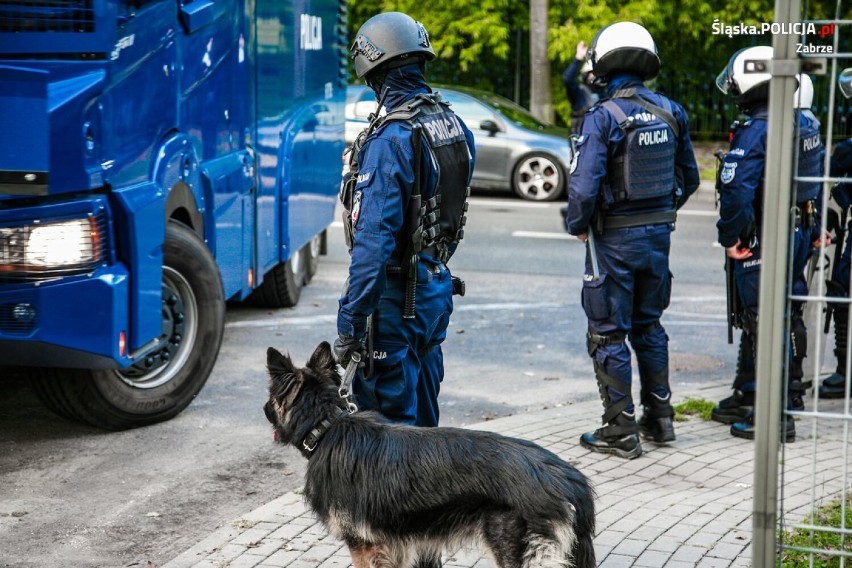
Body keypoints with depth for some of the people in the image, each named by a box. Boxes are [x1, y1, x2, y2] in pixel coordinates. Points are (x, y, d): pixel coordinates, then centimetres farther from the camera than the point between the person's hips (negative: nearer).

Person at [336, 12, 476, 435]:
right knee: (423, 415, 19)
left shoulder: (389, 140, -21)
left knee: (389, 420, 0)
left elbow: (374, 238, -25)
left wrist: (350, 320, -23)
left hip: (396, 298, -8)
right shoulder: (455, 127, 5)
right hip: (438, 288, 8)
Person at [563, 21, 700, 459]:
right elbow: (689, 178, 10)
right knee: (648, 326, 20)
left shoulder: (602, 118, -17)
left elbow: (585, 187, -22)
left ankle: (621, 431, 7)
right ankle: (659, 418, 26)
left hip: (615, 238, -6)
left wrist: (576, 226, -5)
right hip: (659, 232, 6)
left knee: (608, 334, 3)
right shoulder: (670, 112, 2)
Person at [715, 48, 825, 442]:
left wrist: (729, 238, -15)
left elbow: (735, 192, -26)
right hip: (800, 233, 9)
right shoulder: (807, 125, 8)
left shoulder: (755, 133, -20)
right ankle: (791, 392, 32)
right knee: (790, 314, 19)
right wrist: (815, 230, 22)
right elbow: (817, 182, 16)